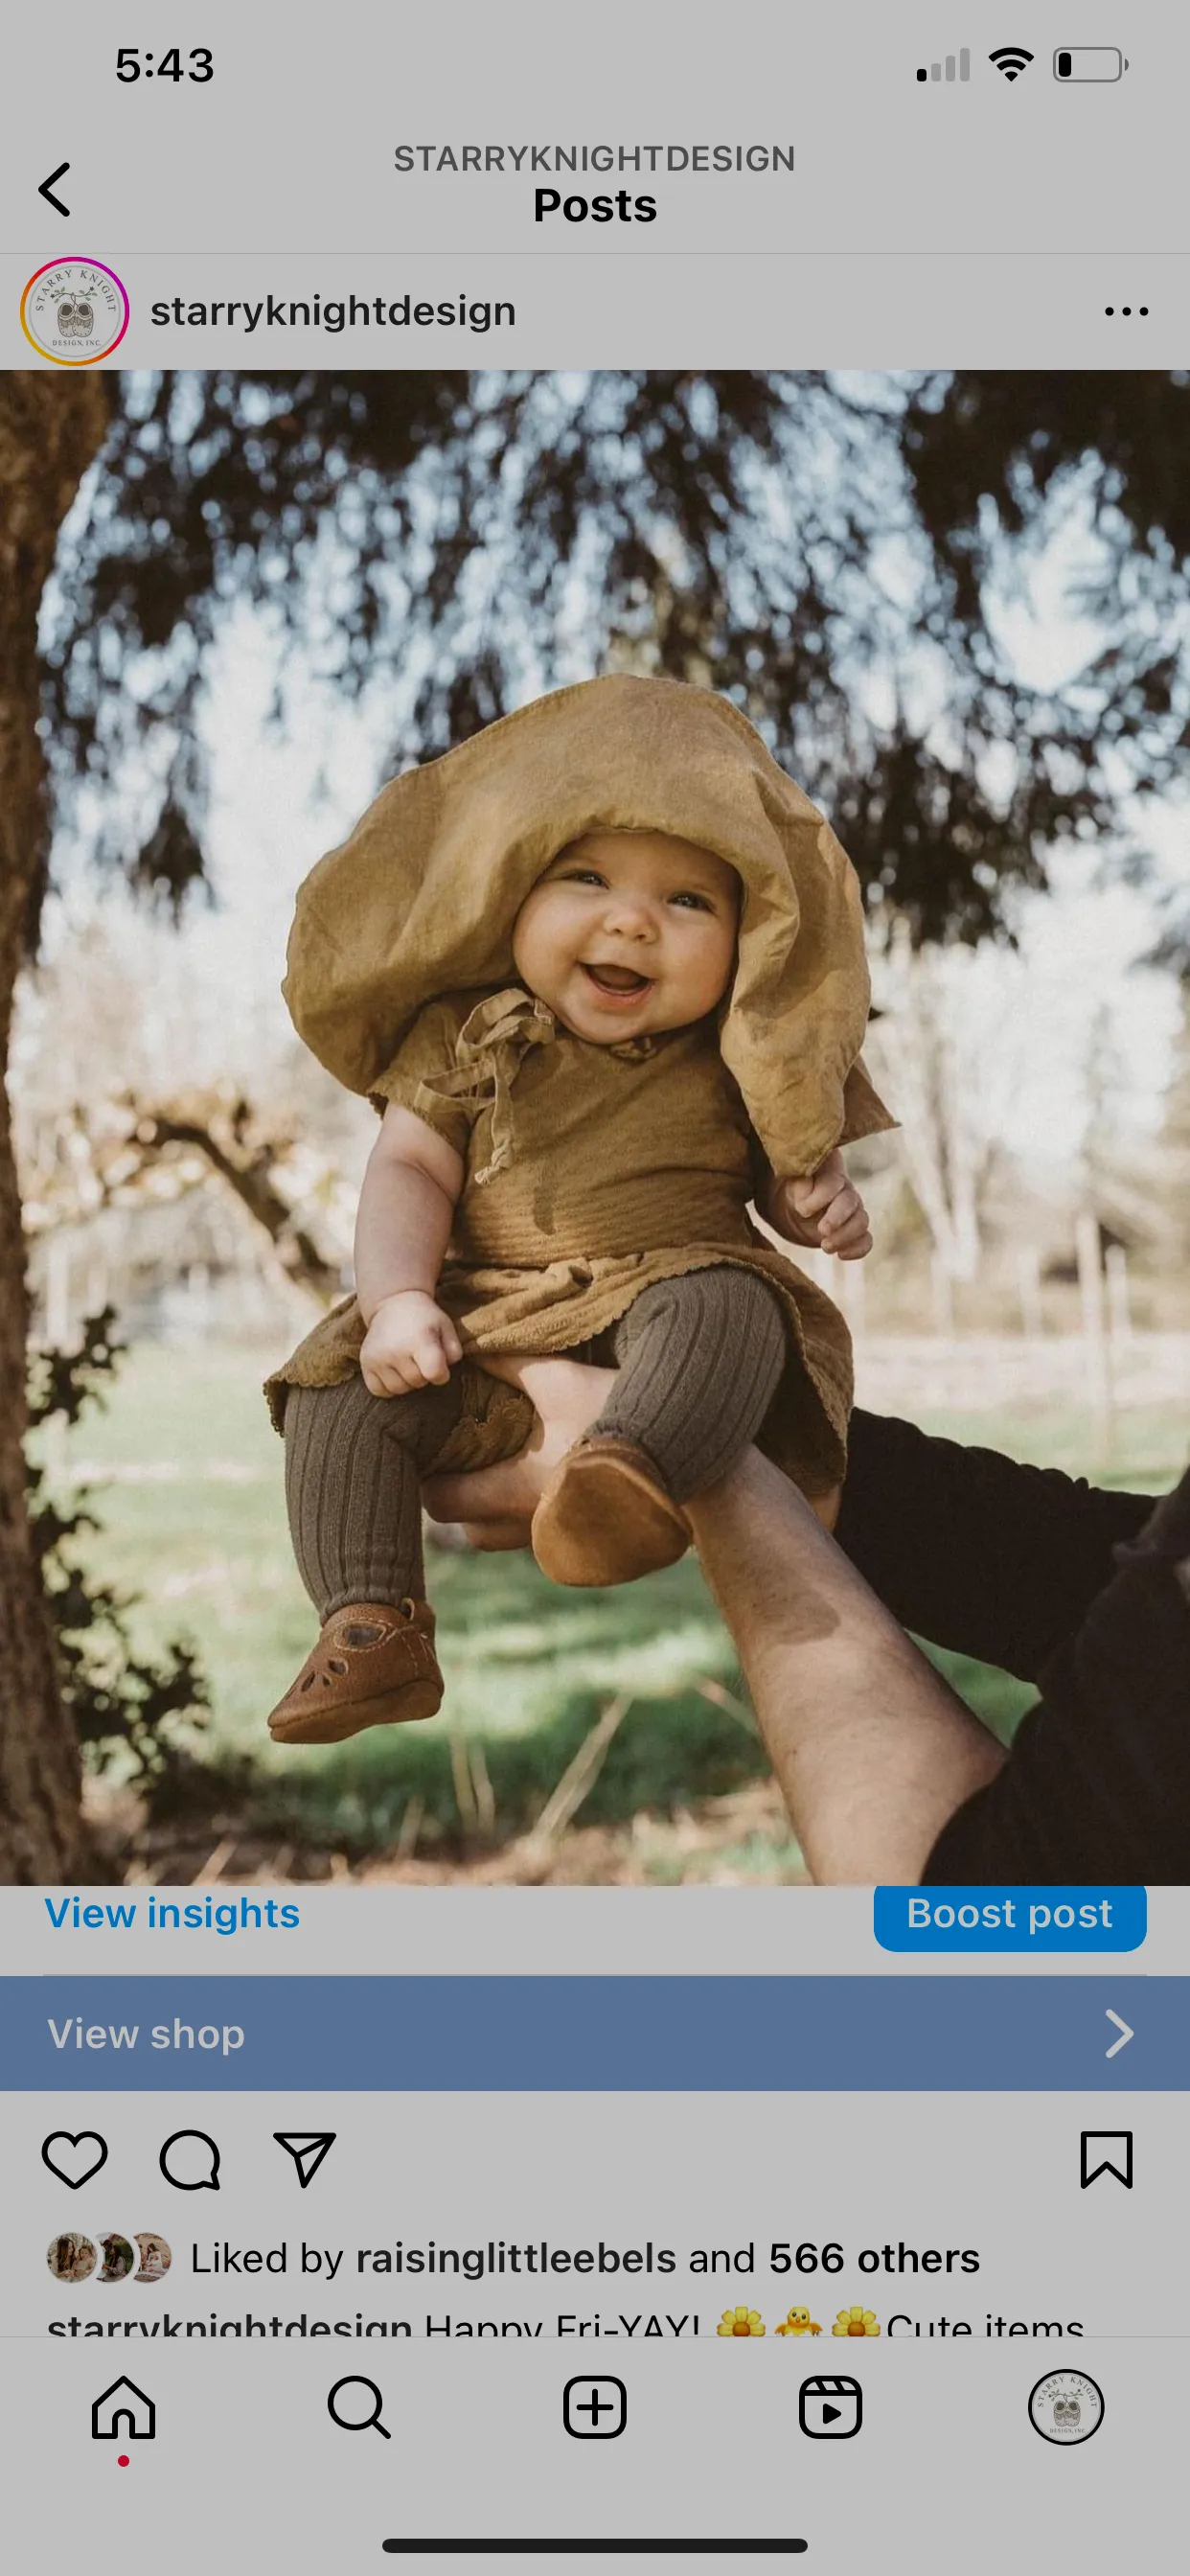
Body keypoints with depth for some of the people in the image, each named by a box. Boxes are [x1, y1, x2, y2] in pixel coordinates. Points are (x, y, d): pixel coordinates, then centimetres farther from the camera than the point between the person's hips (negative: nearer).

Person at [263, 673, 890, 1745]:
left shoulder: (733, 1062, 4)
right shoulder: (469, 1039, 3)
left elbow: (783, 1165, 16)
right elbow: (410, 1170, 0)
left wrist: (818, 1198, -8)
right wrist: (398, 1298, -17)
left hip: (666, 1286, -2)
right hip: (484, 1321, 2)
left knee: (725, 1309, -35)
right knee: (342, 1394, -16)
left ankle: (639, 1471, -61)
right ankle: (371, 1625, -16)